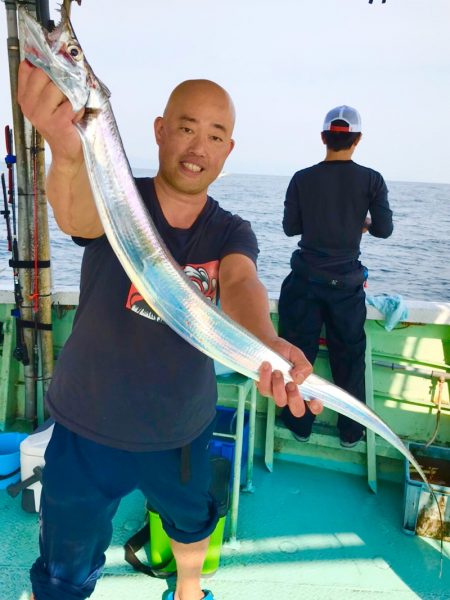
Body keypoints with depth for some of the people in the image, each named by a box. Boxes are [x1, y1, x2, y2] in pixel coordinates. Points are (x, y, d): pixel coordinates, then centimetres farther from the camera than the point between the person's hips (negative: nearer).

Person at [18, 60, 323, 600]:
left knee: (192, 523, 30)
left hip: (183, 432, 3)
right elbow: (79, 217, -39)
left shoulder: (232, 233, -8)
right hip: (88, 430, -2)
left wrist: (268, 343, -52)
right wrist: (66, 152, -63)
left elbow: (240, 284, -28)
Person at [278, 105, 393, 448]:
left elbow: (290, 228, 1)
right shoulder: (371, 180, -6)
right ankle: (351, 432, 23)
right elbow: (384, 230, -6)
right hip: (347, 282, 0)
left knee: (300, 353, 11)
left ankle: (300, 425, 22)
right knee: (349, 356, 13)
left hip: (306, 278, 0)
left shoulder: (302, 179, -4)